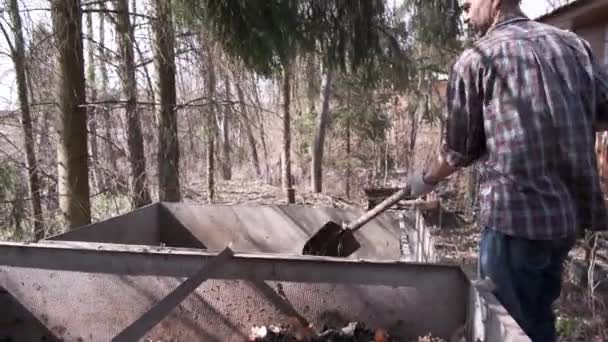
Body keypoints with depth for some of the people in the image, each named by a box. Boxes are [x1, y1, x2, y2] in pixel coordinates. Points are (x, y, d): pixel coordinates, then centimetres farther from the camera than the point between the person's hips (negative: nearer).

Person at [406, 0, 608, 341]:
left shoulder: (477, 58, -5)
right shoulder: (575, 44, 9)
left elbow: (460, 149, -1)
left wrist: (425, 180, 16)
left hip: (513, 214, -6)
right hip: (571, 212, 6)